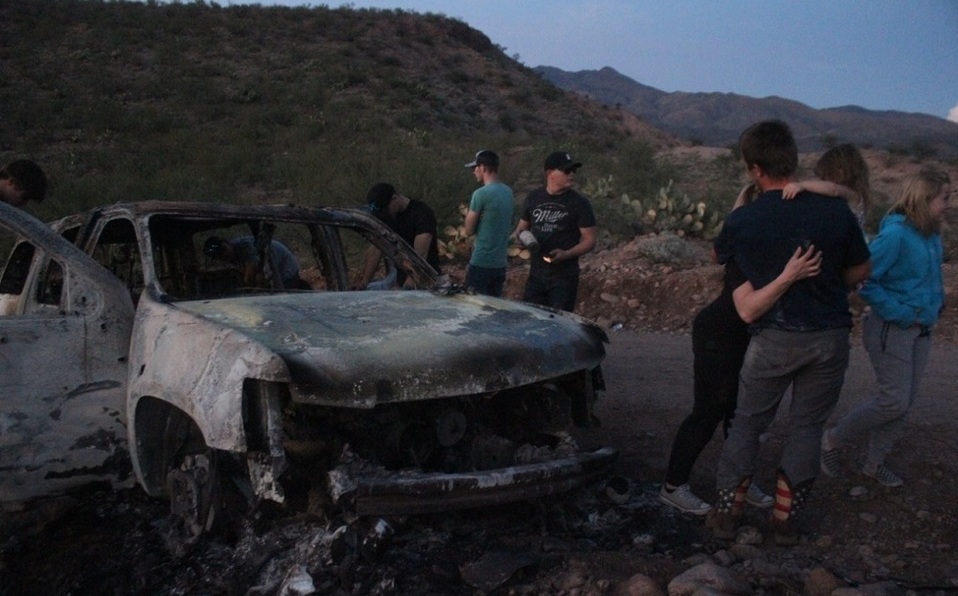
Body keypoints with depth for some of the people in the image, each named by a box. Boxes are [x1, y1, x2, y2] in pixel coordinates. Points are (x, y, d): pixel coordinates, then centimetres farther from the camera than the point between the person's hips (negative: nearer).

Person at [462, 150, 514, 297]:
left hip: (481, 262, -7)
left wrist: (468, 215, 8)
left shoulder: (481, 193, -15)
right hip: (500, 262, 8)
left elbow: (468, 230, -10)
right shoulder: (509, 192, 9)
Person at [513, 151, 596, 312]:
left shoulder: (579, 203, -6)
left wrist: (566, 254, -22)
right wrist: (518, 236, -6)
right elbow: (523, 227, 18)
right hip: (536, 274, 4)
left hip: (564, 277, -4)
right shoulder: (534, 198, 5)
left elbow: (590, 240, -6)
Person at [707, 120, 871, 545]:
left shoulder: (741, 222, -8)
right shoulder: (835, 212, -6)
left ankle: (726, 512, 20)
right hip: (830, 335, 2)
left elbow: (719, 257, 13)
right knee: (807, 427, 14)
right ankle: (785, 519, 21)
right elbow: (861, 271, 6)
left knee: (748, 424, 14)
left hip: (775, 338, -1)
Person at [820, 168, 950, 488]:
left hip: (921, 329, 8)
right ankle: (833, 439, 13)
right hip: (891, 330, -8)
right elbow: (865, 280, -22)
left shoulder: (932, 236, 4)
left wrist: (937, 301, 6)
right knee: (894, 401, -7)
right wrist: (900, 313, -20)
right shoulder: (895, 234, -20)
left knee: (904, 402, 10)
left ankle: (875, 462, 25)